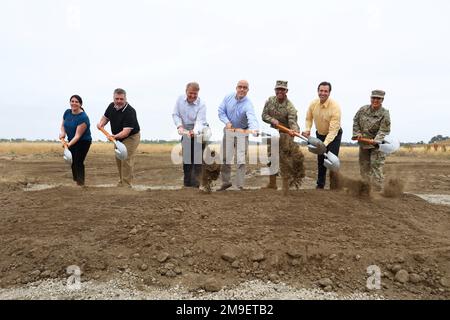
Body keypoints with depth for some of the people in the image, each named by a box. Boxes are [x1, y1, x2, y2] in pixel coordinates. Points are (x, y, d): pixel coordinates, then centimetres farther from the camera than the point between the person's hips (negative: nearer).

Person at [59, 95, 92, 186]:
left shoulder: (83, 117, -24)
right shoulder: (67, 112, -3)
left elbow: (78, 135, -26)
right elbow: (63, 125, 13)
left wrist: (69, 144, -38)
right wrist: (62, 132, -9)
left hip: (83, 142, -7)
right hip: (71, 141, 7)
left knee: (78, 162, -11)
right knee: (72, 162, 9)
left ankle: (80, 183, -5)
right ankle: (75, 180, 21)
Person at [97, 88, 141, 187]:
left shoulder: (130, 112, -29)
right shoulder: (111, 106, -5)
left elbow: (126, 131, -35)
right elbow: (105, 117, 14)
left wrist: (115, 136, -51)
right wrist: (101, 123, -8)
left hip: (130, 137, -8)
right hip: (117, 137, 8)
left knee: (126, 161, -15)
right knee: (118, 160, 14)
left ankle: (126, 185, -10)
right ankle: (121, 183, 28)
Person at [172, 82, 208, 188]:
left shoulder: (201, 104, -20)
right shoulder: (180, 99, -7)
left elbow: (200, 121, -29)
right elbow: (175, 114, -4)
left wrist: (194, 131, -49)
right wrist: (179, 126, -21)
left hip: (199, 131, -4)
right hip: (186, 131, 5)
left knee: (197, 158, -12)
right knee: (186, 157, 9)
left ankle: (195, 183, -7)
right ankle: (187, 183, 20)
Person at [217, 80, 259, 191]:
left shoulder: (248, 104, -24)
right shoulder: (228, 97, -9)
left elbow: (252, 118, -42)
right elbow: (221, 111, -4)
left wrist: (254, 129, -62)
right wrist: (227, 122, -22)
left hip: (242, 132, -4)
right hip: (229, 131, 4)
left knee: (241, 160, -6)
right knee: (225, 158, 12)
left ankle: (240, 186, 3)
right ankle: (226, 182, 29)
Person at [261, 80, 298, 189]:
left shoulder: (290, 107, -19)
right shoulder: (270, 100, -4)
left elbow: (292, 121, -29)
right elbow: (264, 115, -2)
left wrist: (294, 130, -50)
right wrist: (272, 120, -22)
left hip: (285, 135, -5)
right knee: (271, 158, 10)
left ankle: (286, 185, 4)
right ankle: (272, 184, 22)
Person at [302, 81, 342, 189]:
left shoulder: (335, 107, -30)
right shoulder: (313, 104, -14)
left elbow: (333, 130, -32)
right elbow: (309, 119, 3)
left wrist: (325, 144, -42)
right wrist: (307, 130, -16)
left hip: (334, 136, -5)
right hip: (320, 134, 5)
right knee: (320, 161, 14)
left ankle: (334, 187, -1)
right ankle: (320, 185, 30)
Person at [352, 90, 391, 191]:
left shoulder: (384, 114, -13)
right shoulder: (363, 109, 0)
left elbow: (383, 131, -18)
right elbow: (355, 121, 11)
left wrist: (376, 141, -32)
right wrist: (357, 133, -2)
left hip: (377, 144, -5)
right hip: (363, 142, 5)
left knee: (376, 165, -11)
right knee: (364, 165, 12)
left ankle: (378, 189, -4)